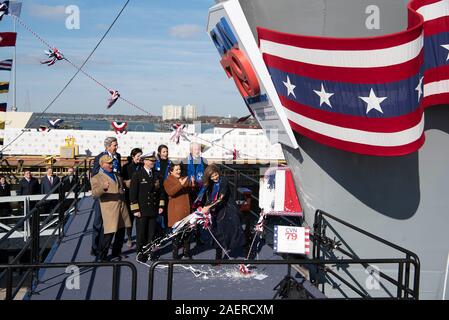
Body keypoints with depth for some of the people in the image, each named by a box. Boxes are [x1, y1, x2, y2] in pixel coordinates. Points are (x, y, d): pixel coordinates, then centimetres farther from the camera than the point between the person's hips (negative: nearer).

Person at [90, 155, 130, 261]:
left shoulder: (117, 176, 21)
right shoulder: (96, 178, -2)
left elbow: (124, 184, 39)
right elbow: (94, 194, -15)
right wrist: (103, 188, -35)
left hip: (122, 207, 7)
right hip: (109, 209, -7)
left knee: (121, 233, 12)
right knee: (109, 234, -9)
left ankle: (116, 253, 27)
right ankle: (102, 257, 4)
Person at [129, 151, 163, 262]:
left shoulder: (156, 175, 11)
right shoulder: (137, 175, -4)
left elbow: (160, 191, 16)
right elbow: (133, 193, -6)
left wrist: (161, 205, 10)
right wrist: (135, 209, -10)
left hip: (154, 209, 4)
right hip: (142, 210, -4)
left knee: (152, 232, 8)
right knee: (141, 233, 2)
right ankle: (141, 252, 15)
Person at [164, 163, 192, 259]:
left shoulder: (185, 179, 16)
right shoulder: (168, 181, 0)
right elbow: (170, 192, -19)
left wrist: (193, 184, -10)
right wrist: (180, 184, -29)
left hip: (186, 210, 5)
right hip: (176, 211, -4)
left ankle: (186, 252, 22)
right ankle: (175, 254, 8)